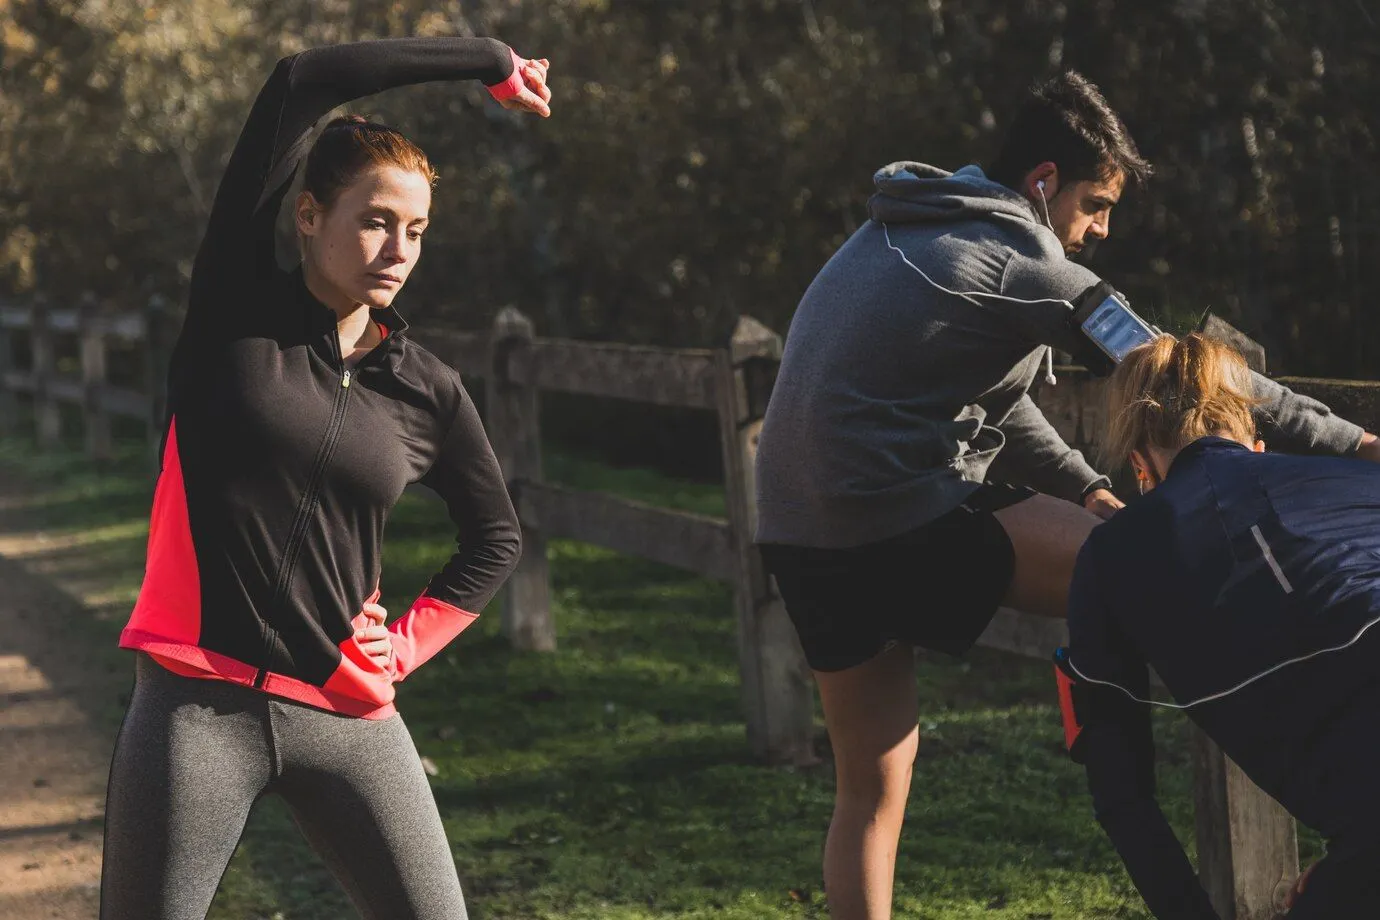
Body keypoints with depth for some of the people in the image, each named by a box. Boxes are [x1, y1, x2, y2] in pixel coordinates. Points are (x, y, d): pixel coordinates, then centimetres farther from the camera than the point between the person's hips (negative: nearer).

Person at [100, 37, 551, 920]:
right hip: (198, 706, -3)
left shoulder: (428, 391, 6)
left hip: (347, 715, 3)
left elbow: (496, 537, 23)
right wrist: (492, 63, -6)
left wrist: (407, 643, 9)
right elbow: (297, 85, -11)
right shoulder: (237, 310, -2)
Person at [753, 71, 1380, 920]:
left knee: (870, 785, 16)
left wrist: (1080, 485, 10)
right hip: (903, 523, -9)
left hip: (802, 535, 9)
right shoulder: (1012, 259, -10)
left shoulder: (902, 234, 18)